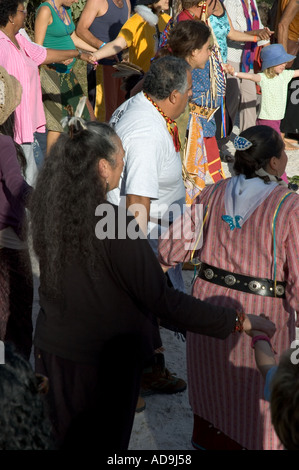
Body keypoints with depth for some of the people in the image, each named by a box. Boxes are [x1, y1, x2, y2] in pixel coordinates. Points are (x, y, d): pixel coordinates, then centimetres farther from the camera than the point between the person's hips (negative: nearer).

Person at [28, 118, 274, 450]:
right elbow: (162, 300, -27)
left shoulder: (48, 209, -8)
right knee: (104, 440, 16)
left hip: (52, 349, 5)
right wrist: (237, 322, -20)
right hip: (102, 360, -5)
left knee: (61, 437, 23)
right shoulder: (115, 224, -27)